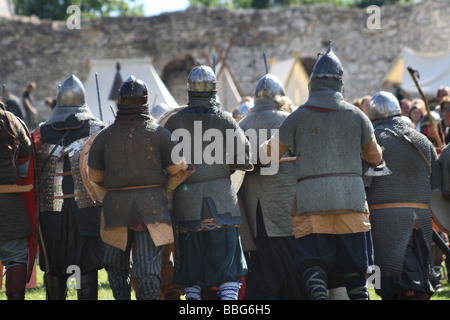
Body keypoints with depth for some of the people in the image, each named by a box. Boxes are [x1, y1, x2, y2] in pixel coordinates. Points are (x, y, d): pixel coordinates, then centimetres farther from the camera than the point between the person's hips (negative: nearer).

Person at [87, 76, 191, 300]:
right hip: (151, 204, -1)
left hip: (116, 205, 1)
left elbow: (94, 176, 8)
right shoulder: (158, 133, -2)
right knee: (148, 267, -3)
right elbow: (178, 169, 0)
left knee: (116, 264, 18)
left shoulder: (105, 136, 2)